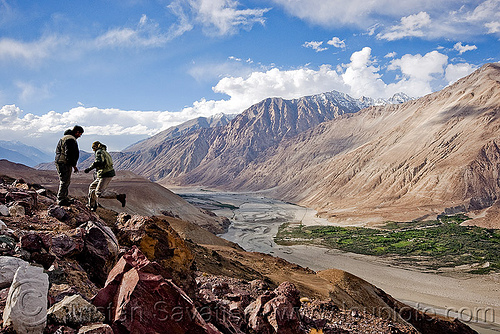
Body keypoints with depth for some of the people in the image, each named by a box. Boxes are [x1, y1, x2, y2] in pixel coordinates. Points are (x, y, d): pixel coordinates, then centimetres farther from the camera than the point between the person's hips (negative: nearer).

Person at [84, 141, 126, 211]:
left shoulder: (99, 152, -5)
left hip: (105, 175, -10)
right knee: (92, 187, 18)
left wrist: (89, 169, -18)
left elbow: (98, 162, -23)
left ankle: (120, 197, -20)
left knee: (99, 193, -15)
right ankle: (92, 206, 24)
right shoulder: (104, 152, 23)